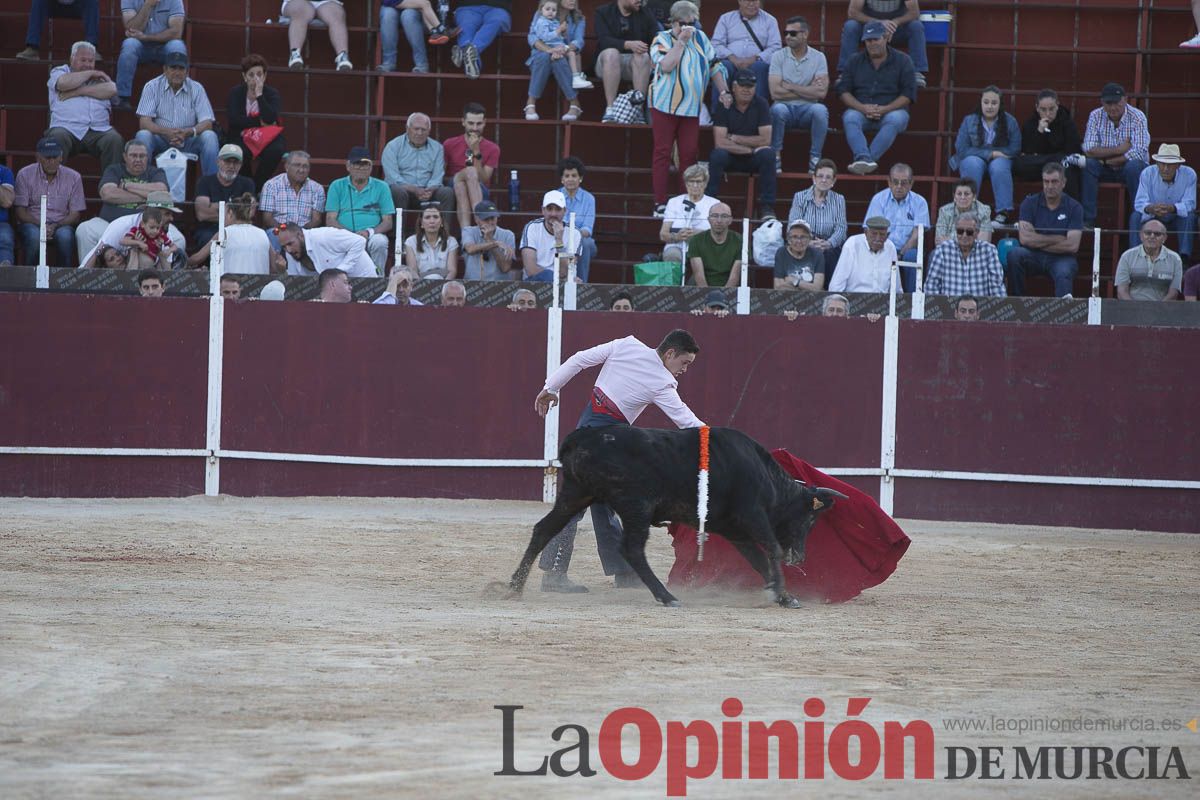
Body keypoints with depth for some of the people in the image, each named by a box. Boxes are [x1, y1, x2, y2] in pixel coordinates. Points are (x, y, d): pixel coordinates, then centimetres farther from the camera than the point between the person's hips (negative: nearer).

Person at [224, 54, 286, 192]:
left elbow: (270, 119, -16)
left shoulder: (271, 94, 2)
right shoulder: (235, 93, 3)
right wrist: (259, 121, -13)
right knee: (240, 152, -36)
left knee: (276, 150, -33)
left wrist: (259, 95, -19)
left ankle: (257, 187, -13)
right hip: (240, 137, -1)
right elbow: (233, 119, -12)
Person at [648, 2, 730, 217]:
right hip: (665, 106, -4)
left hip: (691, 108, 4)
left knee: (689, 154, 3)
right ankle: (660, 205, -2)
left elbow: (714, 66, 16)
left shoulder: (700, 38, 10)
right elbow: (666, 66, -22)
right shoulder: (662, 40, -4)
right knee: (663, 153, -2)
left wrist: (723, 92, 10)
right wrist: (681, 40, -18)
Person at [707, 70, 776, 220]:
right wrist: (750, 149, -20)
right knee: (718, 155, -33)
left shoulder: (761, 105, -4)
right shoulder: (724, 105, -7)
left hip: (753, 159, 1)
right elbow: (720, 143, -17)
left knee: (768, 154, -30)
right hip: (730, 157, -1)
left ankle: (766, 206, -26)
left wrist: (734, 138, -13)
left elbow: (766, 140, -12)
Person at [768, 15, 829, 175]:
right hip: (786, 108, 0)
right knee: (778, 109, -35)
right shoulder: (778, 56, 2)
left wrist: (790, 87, -9)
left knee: (820, 110, -33)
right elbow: (775, 93, -9)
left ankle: (815, 158, -21)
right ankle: (775, 156, -21)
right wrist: (807, 91, -7)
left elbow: (821, 92, -10)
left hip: (808, 109, 0)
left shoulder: (818, 57, 3)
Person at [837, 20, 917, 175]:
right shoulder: (855, 61, 15)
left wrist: (884, 109, -15)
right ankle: (865, 159, -52)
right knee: (850, 118, -32)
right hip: (861, 111, 2)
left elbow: (908, 94, 0)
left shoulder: (902, 61, 8)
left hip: (891, 110, -2)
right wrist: (863, 108, -12)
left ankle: (864, 159, -48)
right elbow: (843, 91, 7)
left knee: (895, 119, -37)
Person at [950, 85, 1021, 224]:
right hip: (974, 158, 0)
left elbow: (1015, 149, -6)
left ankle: (1004, 213, -36)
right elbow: (962, 149, -9)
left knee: (999, 166, -35)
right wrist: (990, 153, -16)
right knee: (973, 165, -35)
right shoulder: (969, 121, -2)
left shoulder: (1010, 121, -1)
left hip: (999, 159, 0)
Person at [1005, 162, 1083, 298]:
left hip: (1061, 258, -2)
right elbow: (1025, 239, -9)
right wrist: (1058, 239, -8)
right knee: (1014, 254, -29)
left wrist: (1038, 242, -7)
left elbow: (1073, 246, -10)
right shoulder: (1030, 203, 4)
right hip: (1034, 256, 2)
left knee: (1063, 274, -36)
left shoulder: (1074, 208, 0)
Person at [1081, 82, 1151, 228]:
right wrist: (1119, 150, -23)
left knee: (1134, 166, -36)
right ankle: (1087, 220, -24)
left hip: (1131, 167, -2)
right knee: (1087, 165, -27)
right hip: (1106, 167, 2)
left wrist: (1106, 161, -21)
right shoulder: (1095, 116, -6)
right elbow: (1089, 150, -15)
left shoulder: (1137, 118, -14)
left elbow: (1139, 153, -23)